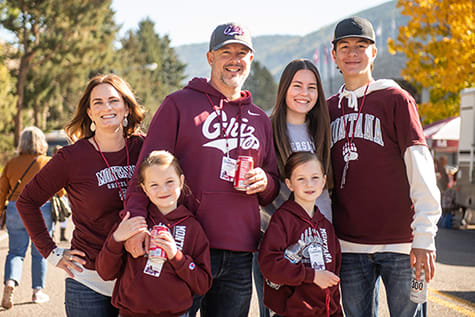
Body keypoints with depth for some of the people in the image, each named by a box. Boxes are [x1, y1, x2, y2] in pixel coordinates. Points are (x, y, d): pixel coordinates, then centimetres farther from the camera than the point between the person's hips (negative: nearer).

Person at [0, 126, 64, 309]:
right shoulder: (48, 163, -1)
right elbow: (61, 191, 2)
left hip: (15, 210, 1)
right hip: (41, 210, -1)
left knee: (16, 251, 7)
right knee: (40, 252, 10)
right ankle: (38, 291, 14)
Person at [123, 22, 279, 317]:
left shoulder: (260, 119, 18)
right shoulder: (179, 104, 3)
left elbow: (273, 190, 24)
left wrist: (265, 182, 0)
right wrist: (137, 218, -19)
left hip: (239, 257, 5)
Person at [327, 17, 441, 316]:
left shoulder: (396, 99, -2)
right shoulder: (329, 109, 12)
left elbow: (420, 169, -8)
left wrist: (424, 237, -15)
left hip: (399, 243, -4)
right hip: (349, 245, 4)